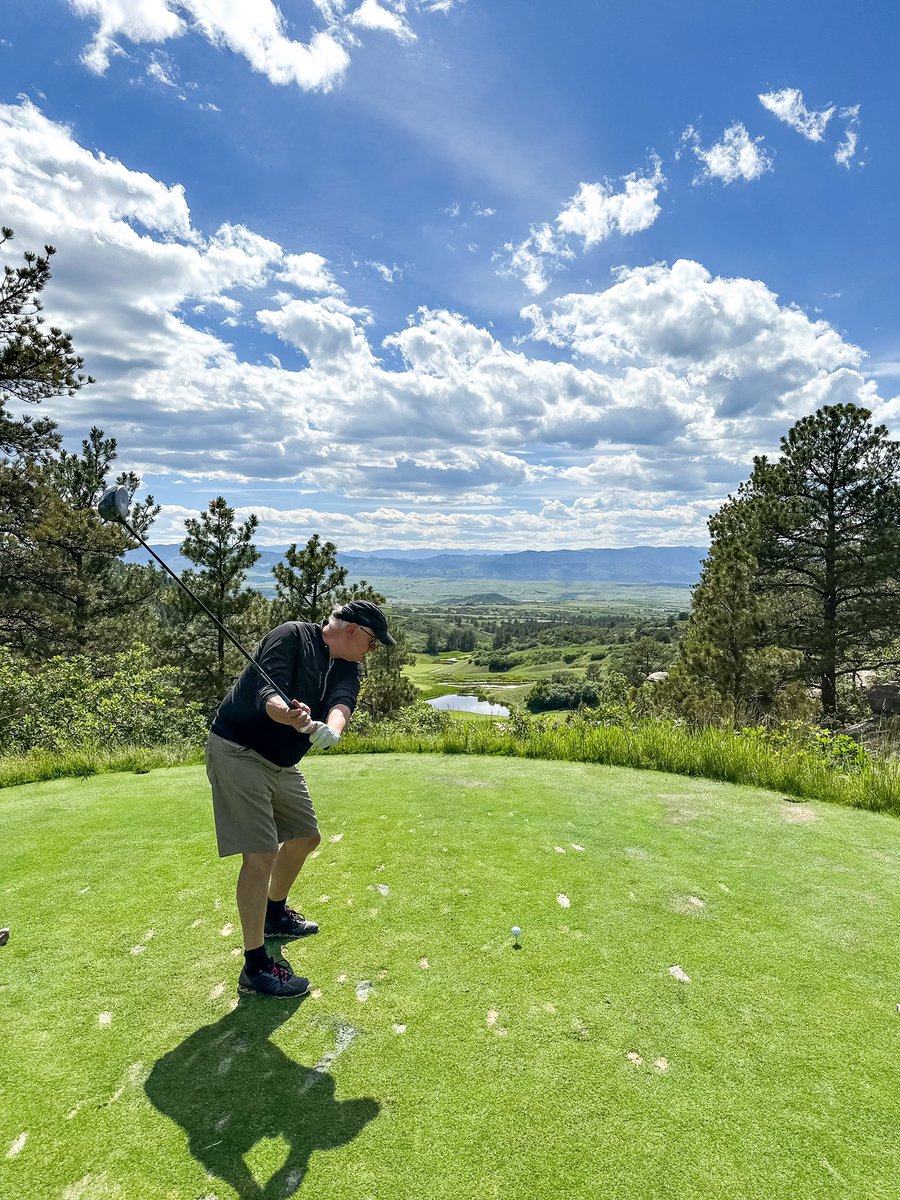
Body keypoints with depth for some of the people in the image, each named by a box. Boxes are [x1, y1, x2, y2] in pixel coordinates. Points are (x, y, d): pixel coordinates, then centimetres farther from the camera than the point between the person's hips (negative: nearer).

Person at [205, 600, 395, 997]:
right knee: (262, 854, -11)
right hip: (238, 752, -9)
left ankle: (275, 912, 44)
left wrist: (330, 729, -39)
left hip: (282, 763, 9)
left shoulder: (348, 668, 3)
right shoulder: (291, 636, -18)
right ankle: (255, 966, 3)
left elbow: (341, 704, -17)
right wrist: (292, 716, -50)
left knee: (305, 838, 20)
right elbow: (267, 695, -29)